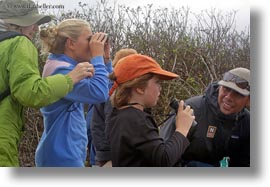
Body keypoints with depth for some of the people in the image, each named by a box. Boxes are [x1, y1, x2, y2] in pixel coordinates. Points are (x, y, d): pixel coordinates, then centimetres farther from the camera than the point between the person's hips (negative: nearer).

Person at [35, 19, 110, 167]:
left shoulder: (65, 67, 14)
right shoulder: (60, 70, -18)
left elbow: (108, 87, 18)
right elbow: (100, 93, -29)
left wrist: (104, 58, 7)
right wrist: (98, 56, -18)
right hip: (63, 157, -11)